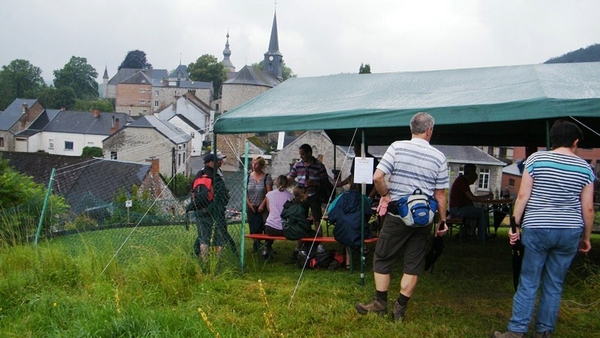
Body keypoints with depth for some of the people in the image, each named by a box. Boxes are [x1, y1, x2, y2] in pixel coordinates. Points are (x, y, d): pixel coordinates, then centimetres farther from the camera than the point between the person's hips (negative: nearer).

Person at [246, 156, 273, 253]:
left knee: (263, 226, -9)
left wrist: (262, 205, -12)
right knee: (253, 228, 5)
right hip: (251, 208, 3)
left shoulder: (266, 177, -5)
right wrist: (249, 203, -4)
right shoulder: (248, 176, 6)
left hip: (262, 208, -3)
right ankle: (255, 244, 19)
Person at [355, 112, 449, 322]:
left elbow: (377, 177, -13)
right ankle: (400, 309, 14)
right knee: (413, 265, 10)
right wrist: (442, 221, 11)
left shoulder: (397, 147, -6)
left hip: (397, 215, -2)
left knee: (382, 259, 11)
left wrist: (385, 196, 4)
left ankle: (380, 304, 16)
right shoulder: (439, 157, 0)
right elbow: (440, 194, 2)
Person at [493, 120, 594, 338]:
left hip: (537, 229, -2)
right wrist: (586, 237, 14)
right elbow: (588, 208, 3)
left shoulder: (536, 159, -2)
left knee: (528, 283, 4)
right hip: (570, 232, 2)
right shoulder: (585, 168, 4)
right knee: (554, 285, 11)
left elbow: (523, 196, -5)